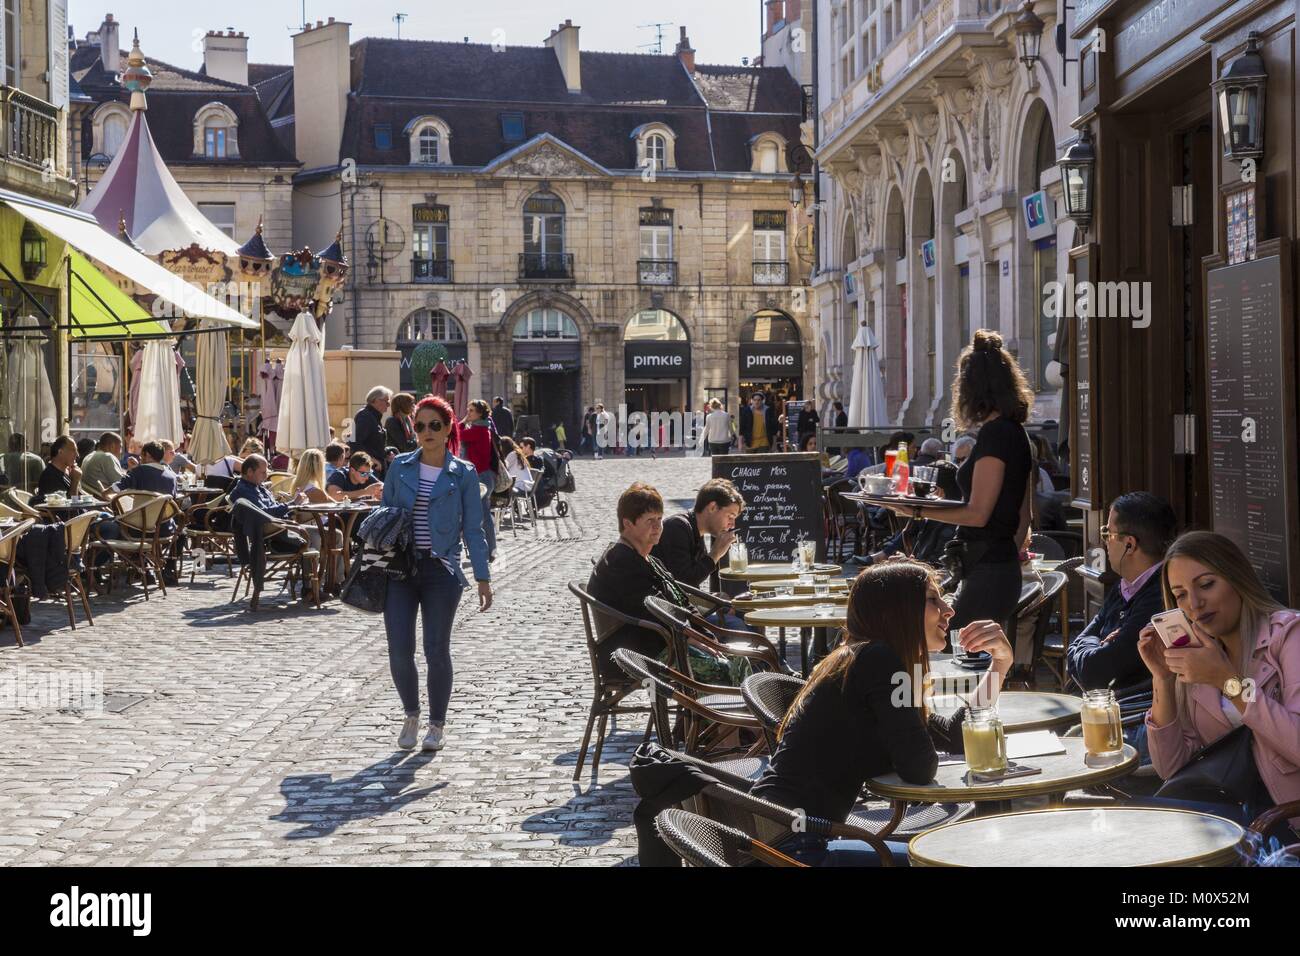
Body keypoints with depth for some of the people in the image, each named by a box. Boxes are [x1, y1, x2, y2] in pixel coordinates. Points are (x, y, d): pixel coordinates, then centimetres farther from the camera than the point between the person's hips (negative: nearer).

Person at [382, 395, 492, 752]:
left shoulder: (463, 473, 1)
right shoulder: (400, 466, 6)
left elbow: (473, 529, 2)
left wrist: (483, 578, -1)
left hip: (441, 571, -2)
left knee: (437, 651, 2)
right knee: (399, 651, -2)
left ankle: (437, 724, 19)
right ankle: (411, 715, 22)